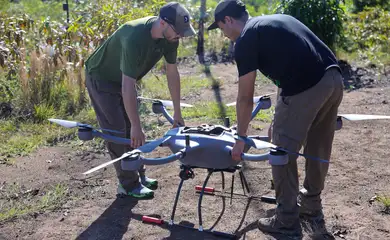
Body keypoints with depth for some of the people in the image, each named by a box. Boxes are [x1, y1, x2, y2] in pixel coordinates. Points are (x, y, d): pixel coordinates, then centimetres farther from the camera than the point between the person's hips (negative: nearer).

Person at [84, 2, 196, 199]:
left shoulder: (170, 37, -16)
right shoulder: (135, 37, -39)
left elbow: (172, 73, -5)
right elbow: (128, 87, -37)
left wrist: (177, 113, -1)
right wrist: (137, 127, -33)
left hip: (123, 79, 8)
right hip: (101, 78, -7)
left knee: (130, 129, 12)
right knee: (117, 131, -6)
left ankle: (138, 175, 23)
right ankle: (128, 184, 4)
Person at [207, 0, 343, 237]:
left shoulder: (245, 39, 1)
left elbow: (245, 98, 1)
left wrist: (241, 138, 11)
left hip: (305, 88, -9)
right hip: (334, 79, 9)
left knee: (283, 153, 6)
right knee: (318, 148, 22)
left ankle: (287, 222, 17)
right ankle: (312, 205, 40)